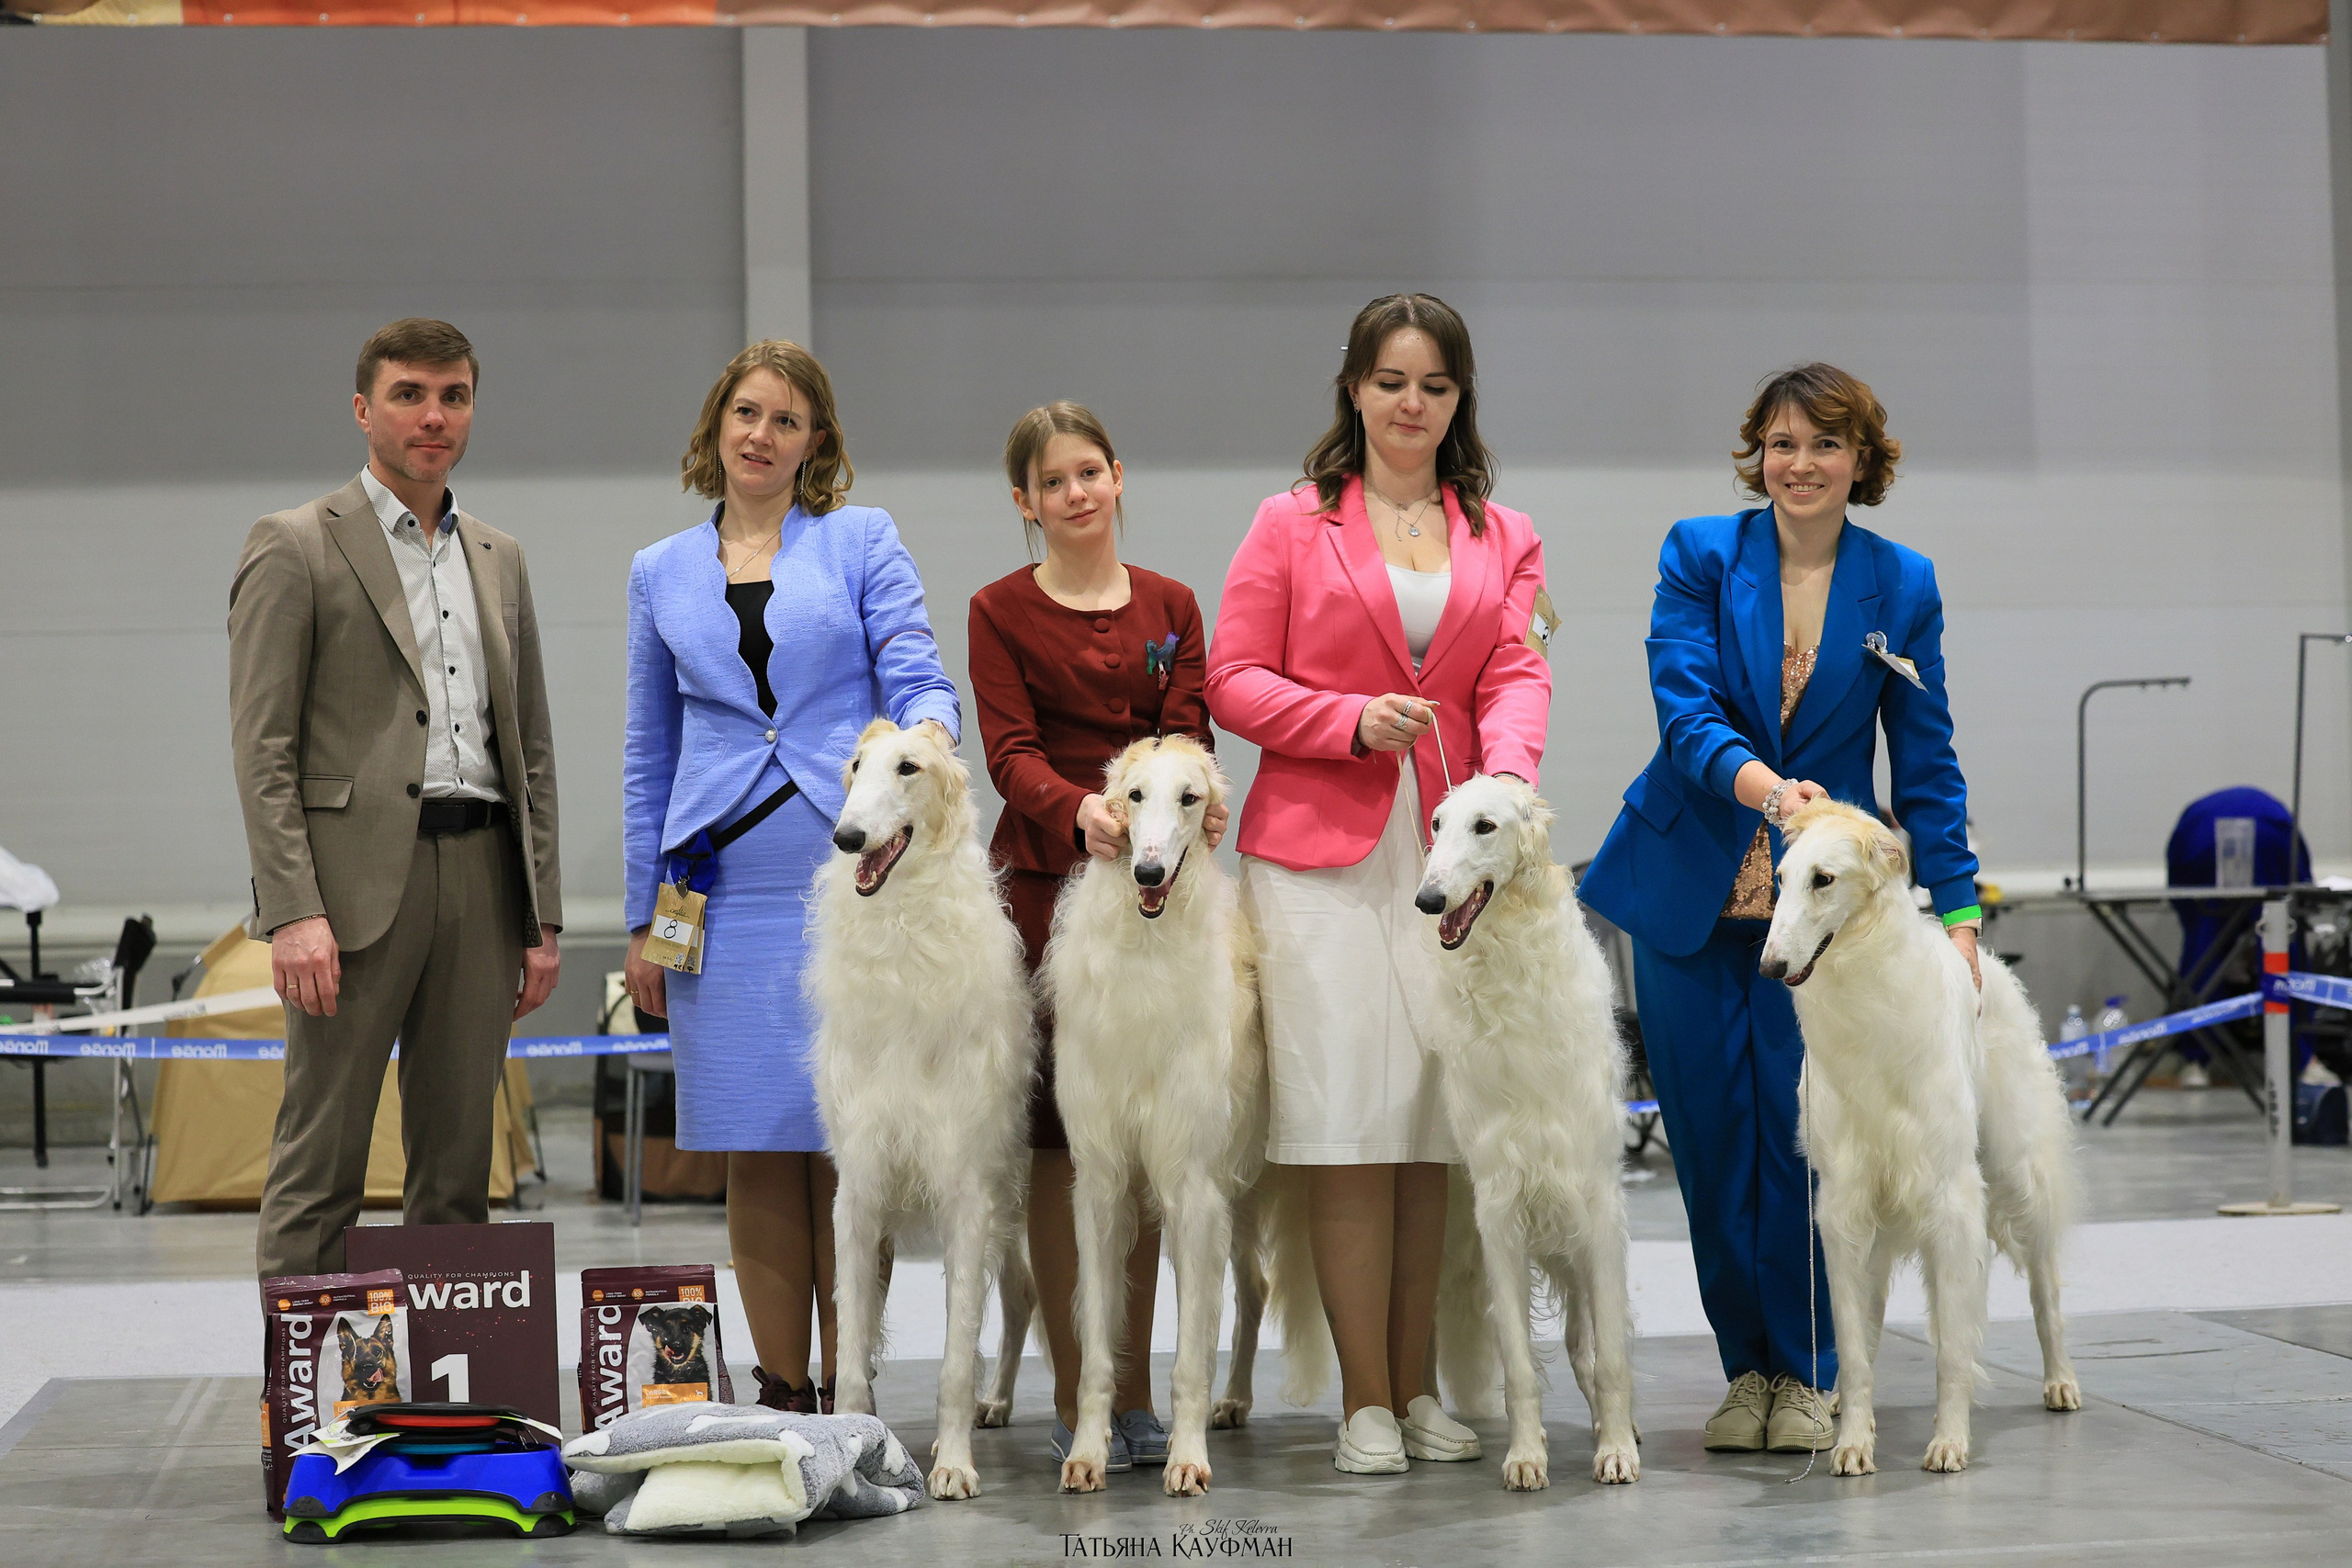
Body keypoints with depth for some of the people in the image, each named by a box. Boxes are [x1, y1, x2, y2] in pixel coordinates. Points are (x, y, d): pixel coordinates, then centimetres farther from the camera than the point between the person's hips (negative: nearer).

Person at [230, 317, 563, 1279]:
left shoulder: (500, 560, 18)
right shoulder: (294, 548, 0)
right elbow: (262, 746, -6)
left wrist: (542, 918, 11)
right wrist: (292, 911, -16)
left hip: (482, 871, 5)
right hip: (358, 869, -5)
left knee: (458, 1167, 7)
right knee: (321, 1161, -5)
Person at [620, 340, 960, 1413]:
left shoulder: (862, 541, 7)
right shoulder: (661, 573, 15)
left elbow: (918, 678, 0)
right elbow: (648, 754, 17)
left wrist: (929, 731, -24)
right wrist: (641, 920, 13)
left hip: (850, 877, -2)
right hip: (726, 891, 2)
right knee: (758, 1150, 3)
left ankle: (847, 1395, 6)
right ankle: (782, 1397, 12)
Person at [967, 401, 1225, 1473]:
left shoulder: (1171, 607, 13)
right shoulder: (1001, 611, 4)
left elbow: (1188, 730, 3)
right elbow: (1010, 750, -8)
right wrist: (1079, 810, -28)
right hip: (1045, 880, -3)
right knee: (1059, 1134, -3)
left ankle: (1136, 1392, 14)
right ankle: (1074, 1399, 4)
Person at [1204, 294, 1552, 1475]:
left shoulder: (1503, 535, 15)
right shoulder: (1291, 525, 8)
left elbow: (1516, 673, 2)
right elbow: (1233, 679, 3)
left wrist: (1509, 779, -17)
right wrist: (1354, 721, -12)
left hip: (1451, 848, 3)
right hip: (1321, 854, -2)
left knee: (1433, 1128, 4)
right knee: (1350, 1128, -5)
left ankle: (1417, 1385, 13)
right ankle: (1365, 1400, 2)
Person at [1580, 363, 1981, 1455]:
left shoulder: (1901, 585, 2)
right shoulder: (1699, 556, -1)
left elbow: (1926, 762, 4)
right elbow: (1684, 707, -13)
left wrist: (1955, 909, -1)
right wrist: (1763, 783, -32)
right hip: (1692, 891, 0)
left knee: (1804, 1126, -6)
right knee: (1711, 1132, 2)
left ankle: (1805, 1372, 10)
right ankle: (1745, 1366, 17)